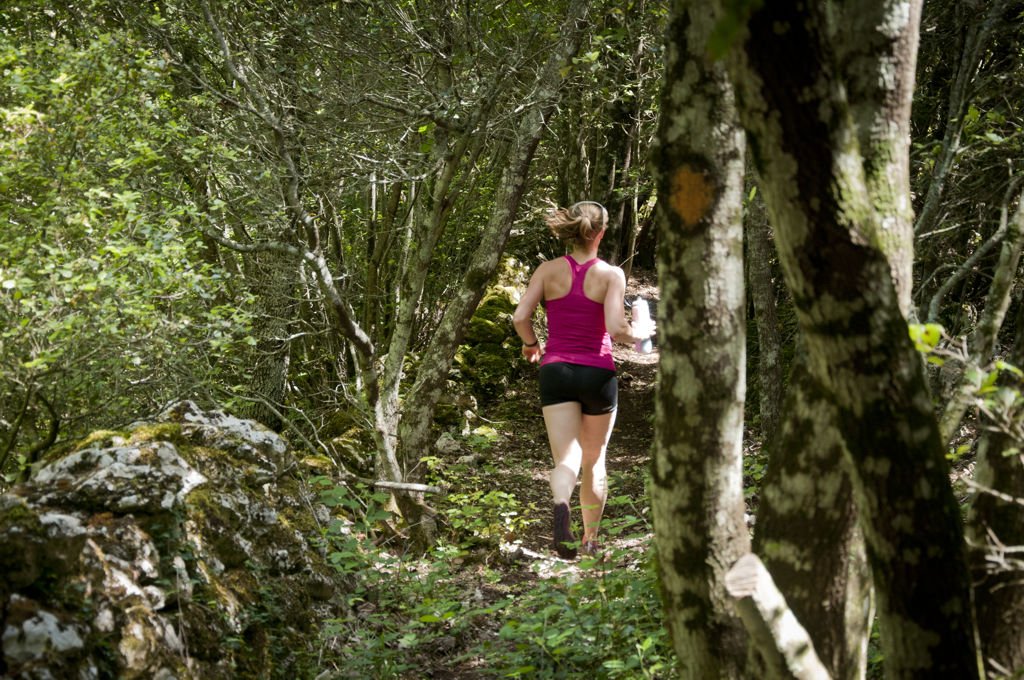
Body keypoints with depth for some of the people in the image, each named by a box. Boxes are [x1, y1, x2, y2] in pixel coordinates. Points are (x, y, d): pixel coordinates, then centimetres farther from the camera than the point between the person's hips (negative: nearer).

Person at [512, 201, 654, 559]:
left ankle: (560, 505, -37)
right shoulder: (611, 274, -5)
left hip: (556, 370, 1)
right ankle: (590, 540, 29)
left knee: (566, 459, -4)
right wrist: (640, 334, 5)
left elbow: (520, 317, -7)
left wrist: (531, 345, 13)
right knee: (594, 460, 18)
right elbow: (616, 328, -16)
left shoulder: (549, 270, 1)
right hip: (598, 373, 0)